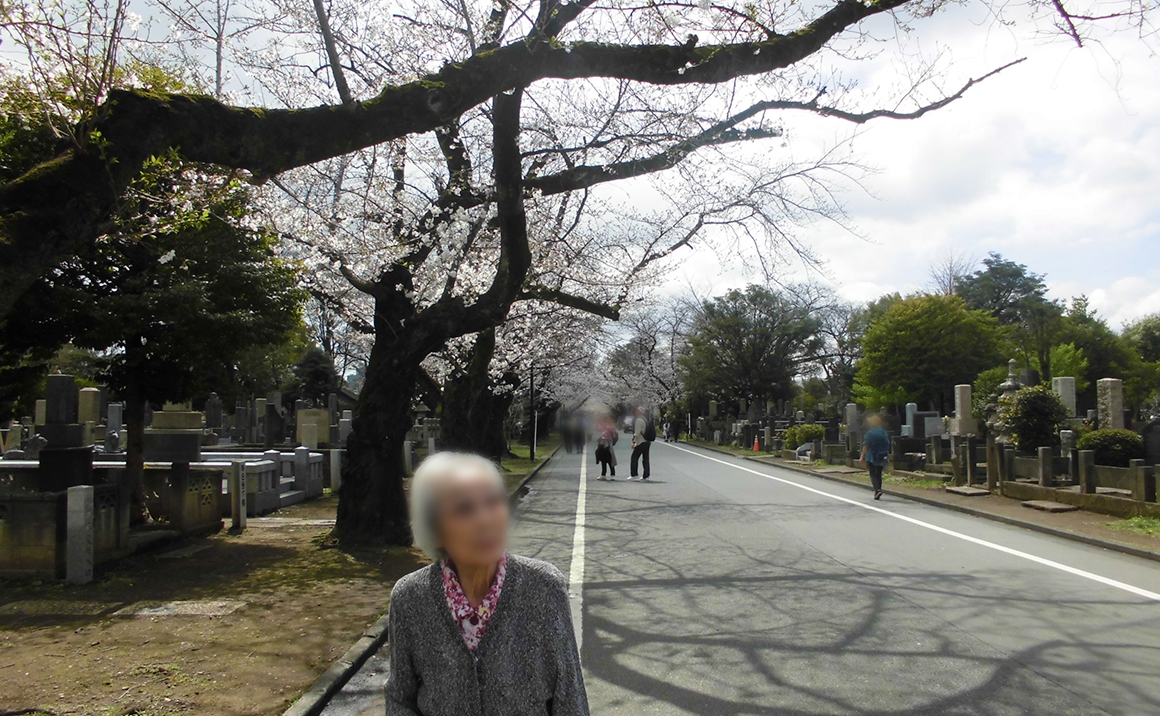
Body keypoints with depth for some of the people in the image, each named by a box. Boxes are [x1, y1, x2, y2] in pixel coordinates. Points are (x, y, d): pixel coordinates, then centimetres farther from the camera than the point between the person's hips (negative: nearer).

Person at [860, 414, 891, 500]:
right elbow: (887, 446, 9)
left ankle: (877, 490, -23)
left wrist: (863, 457, -6)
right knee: (879, 474, 14)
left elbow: (865, 446, -11)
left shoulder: (869, 433, -9)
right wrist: (887, 456, 19)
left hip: (871, 457, -5)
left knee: (873, 475, -2)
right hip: (881, 457, 5)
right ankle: (878, 493, 17)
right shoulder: (884, 433, 6)